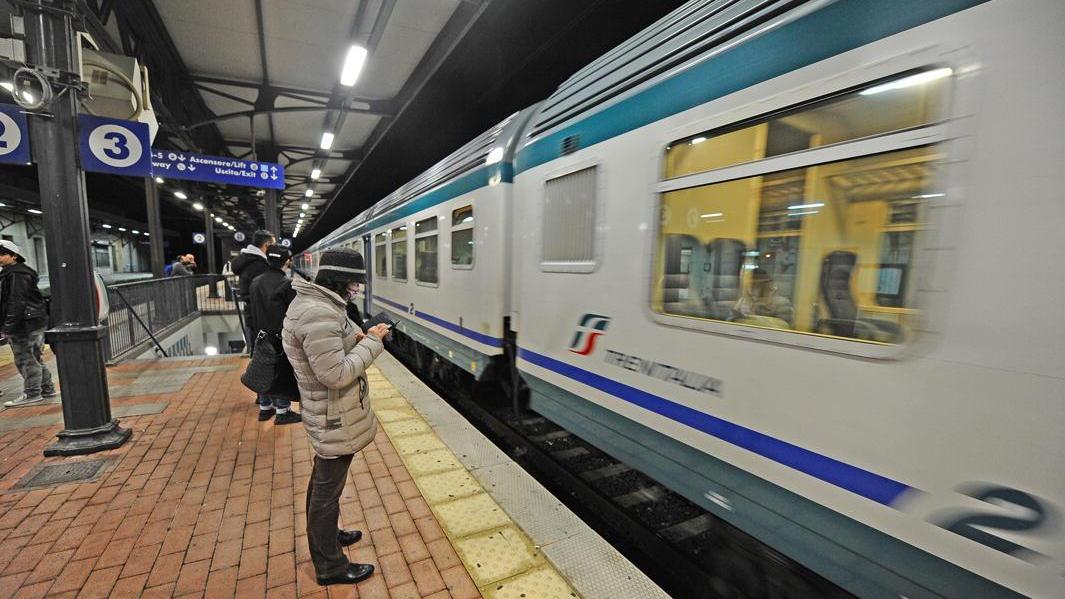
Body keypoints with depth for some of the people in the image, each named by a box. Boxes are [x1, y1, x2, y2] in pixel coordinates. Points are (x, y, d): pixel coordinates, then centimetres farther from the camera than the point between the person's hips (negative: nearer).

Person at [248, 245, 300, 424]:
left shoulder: (255, 282, 4)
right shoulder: (287, 284, -18)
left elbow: (250, 310, 12)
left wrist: (255, 330, 20)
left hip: (262, 336, 7)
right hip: (281, 338, -7)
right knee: (283, 372, 5)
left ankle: (265, 408, 31)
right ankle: (282, 411, 14)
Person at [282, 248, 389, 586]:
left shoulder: (312, 302, 3)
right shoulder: (318, 314, -30)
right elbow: (337, 374, -29)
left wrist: (357, 338, 0)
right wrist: (371, 343, -21)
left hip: (325, 415, 10)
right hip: (337, 420, -10)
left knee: (323, 481, 28)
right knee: (328, 489, 9)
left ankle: (324, 535, 51)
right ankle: (330, 566, 30)